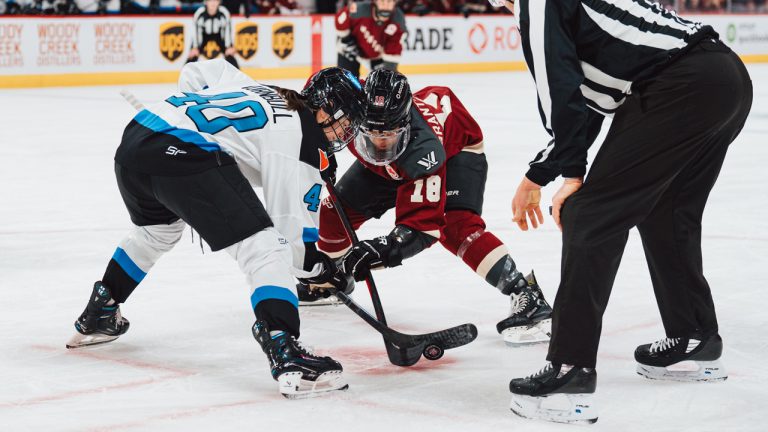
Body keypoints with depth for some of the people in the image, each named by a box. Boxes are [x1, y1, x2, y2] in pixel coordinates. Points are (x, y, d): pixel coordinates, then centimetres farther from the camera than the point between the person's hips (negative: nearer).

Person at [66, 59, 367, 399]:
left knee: (158, 228, 38)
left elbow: (195, 72, 39)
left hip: (133, 140, 9)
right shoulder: (303, 141, 4)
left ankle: (96, 318, 50)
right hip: (183, 155, -9)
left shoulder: (258, 91, 26)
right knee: (262, 247, -11)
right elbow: (295, 235, 0)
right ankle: (286, 356, -28)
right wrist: (321, 269, 16)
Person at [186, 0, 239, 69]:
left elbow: (227, 29, -16)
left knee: (229, 54, -10)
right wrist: (195, 47, -17)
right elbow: (195, 30, -18)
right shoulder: (200, 12, -30)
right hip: (203, 35, -1)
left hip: (219, 35, 1)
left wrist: (229, 47, -15)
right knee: (193, 55, -13)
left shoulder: (224, 12, -29)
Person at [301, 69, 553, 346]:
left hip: (457, 147, -6)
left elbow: (423, 224, -44)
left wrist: (382, 250, -56)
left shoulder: (423, 148, -45)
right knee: (336, 208, 4)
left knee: (456, 226, -30)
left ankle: (526, 297, -30)